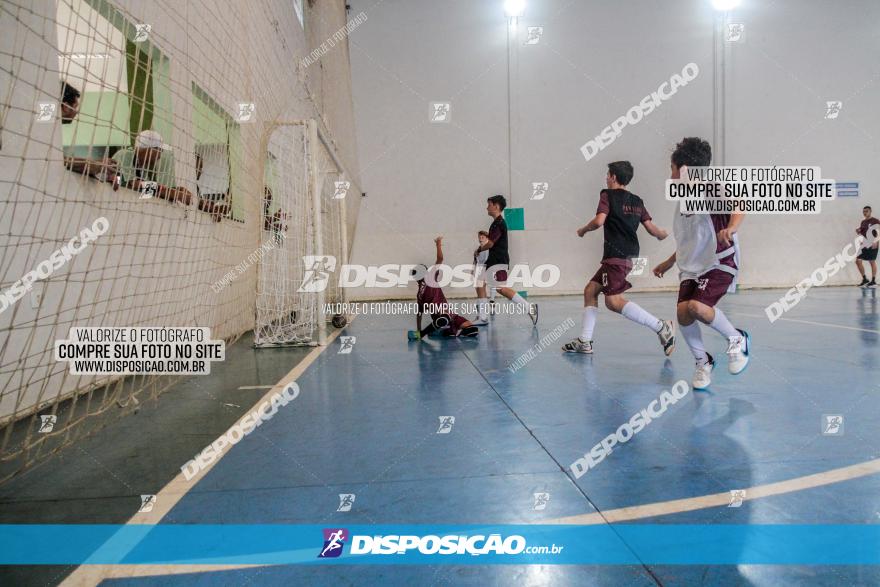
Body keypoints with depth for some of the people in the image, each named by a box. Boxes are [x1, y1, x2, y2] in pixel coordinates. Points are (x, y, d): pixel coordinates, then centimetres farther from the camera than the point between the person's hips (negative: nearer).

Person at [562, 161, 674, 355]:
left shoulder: (608, 195, -3)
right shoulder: (637, 201, 16)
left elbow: (599, 221, -18)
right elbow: (652, 229, 10)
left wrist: (583, 230, 2)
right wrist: (666, 234, 30)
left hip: (616, 256, -9)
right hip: (629, 254, 9)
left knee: (613, 301, -16)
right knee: (590, 290, 13)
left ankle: (661, 327, -22)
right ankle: (584, 341, 11)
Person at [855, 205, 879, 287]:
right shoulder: (863, 222, 15)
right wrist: (858, 231, 1)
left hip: (872, 245, -7)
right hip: (864, 244, 7)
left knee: (872, 262, -2)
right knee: (858, 260, -2)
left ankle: (873, 281, 6)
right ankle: (864, 279, 10)